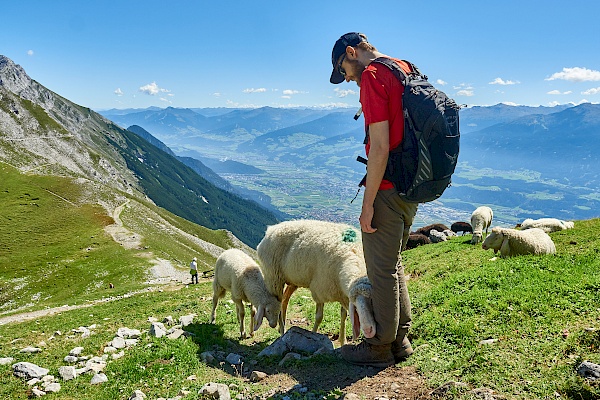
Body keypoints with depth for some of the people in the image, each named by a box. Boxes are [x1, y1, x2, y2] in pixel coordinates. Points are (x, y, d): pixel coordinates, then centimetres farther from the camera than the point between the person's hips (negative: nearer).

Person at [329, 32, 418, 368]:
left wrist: (368, 203, -17)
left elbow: (380, 147, -21)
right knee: (394, 264, 19)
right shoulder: (405, 70, 14)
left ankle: (381, 347, 18)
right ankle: (400, 339, 30)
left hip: (388, 190, -9)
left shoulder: (373, 77, -13)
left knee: (382, 270, 3)